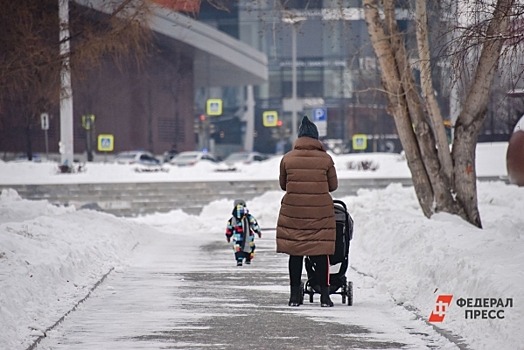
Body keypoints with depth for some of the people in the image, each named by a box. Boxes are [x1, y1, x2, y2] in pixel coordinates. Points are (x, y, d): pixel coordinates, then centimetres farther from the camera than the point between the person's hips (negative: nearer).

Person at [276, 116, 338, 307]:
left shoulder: (287, 159, -1)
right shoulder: (325, 159, -4)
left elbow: (282, 184, 9)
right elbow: (333, 185, 5)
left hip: (293, 211, 1)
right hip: (321, 211, -1)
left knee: (295, 252, 7)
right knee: (321, 252, 4)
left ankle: (295, 294, 9)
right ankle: (324, 295, 4)